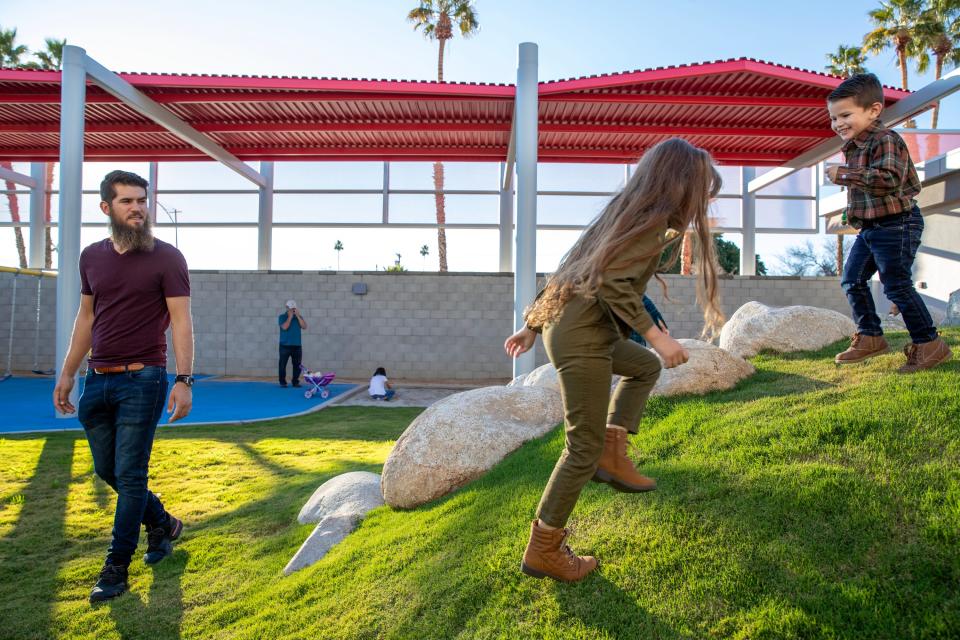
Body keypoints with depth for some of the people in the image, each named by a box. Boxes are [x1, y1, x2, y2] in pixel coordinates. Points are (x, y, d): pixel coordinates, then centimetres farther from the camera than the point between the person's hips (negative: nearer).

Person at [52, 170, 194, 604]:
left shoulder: (166, 258, -6)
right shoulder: (92, 257, 10)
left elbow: (181, 321, -10)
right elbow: (86, 317, 17)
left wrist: (184, 380, -18)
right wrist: (67, 374, 16)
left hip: (142, 380, -6)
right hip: (98, 381, 6)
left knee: (130, 476, 0)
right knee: (106, 470, 15)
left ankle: (116, 568, 15)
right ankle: (163, 524, 37)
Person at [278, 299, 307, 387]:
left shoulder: (299, 317, 10)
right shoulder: (282, 317, 1)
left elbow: (304, 327, -5)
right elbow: (284, 327, -16)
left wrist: (297, 316, -9)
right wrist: (290, 317, -11)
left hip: (297, 346, 3)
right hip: (285, 345, -3)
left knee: (297, 365, 4)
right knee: (282, 364, -1)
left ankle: (295, 381, 13)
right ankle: (282, 382, 6)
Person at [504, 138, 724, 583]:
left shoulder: (626, 210, 19)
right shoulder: (654, 220, -8)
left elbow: (572, 269, 19)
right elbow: (613, 283, -22)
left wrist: (533, 324, 21)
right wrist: (656, 335, -16)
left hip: (565, 325, 10)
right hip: (582, 337, -10)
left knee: (646, 367, 30)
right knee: (584, 446, 0)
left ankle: (613, 455, 20)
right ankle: (543, 551, 12)